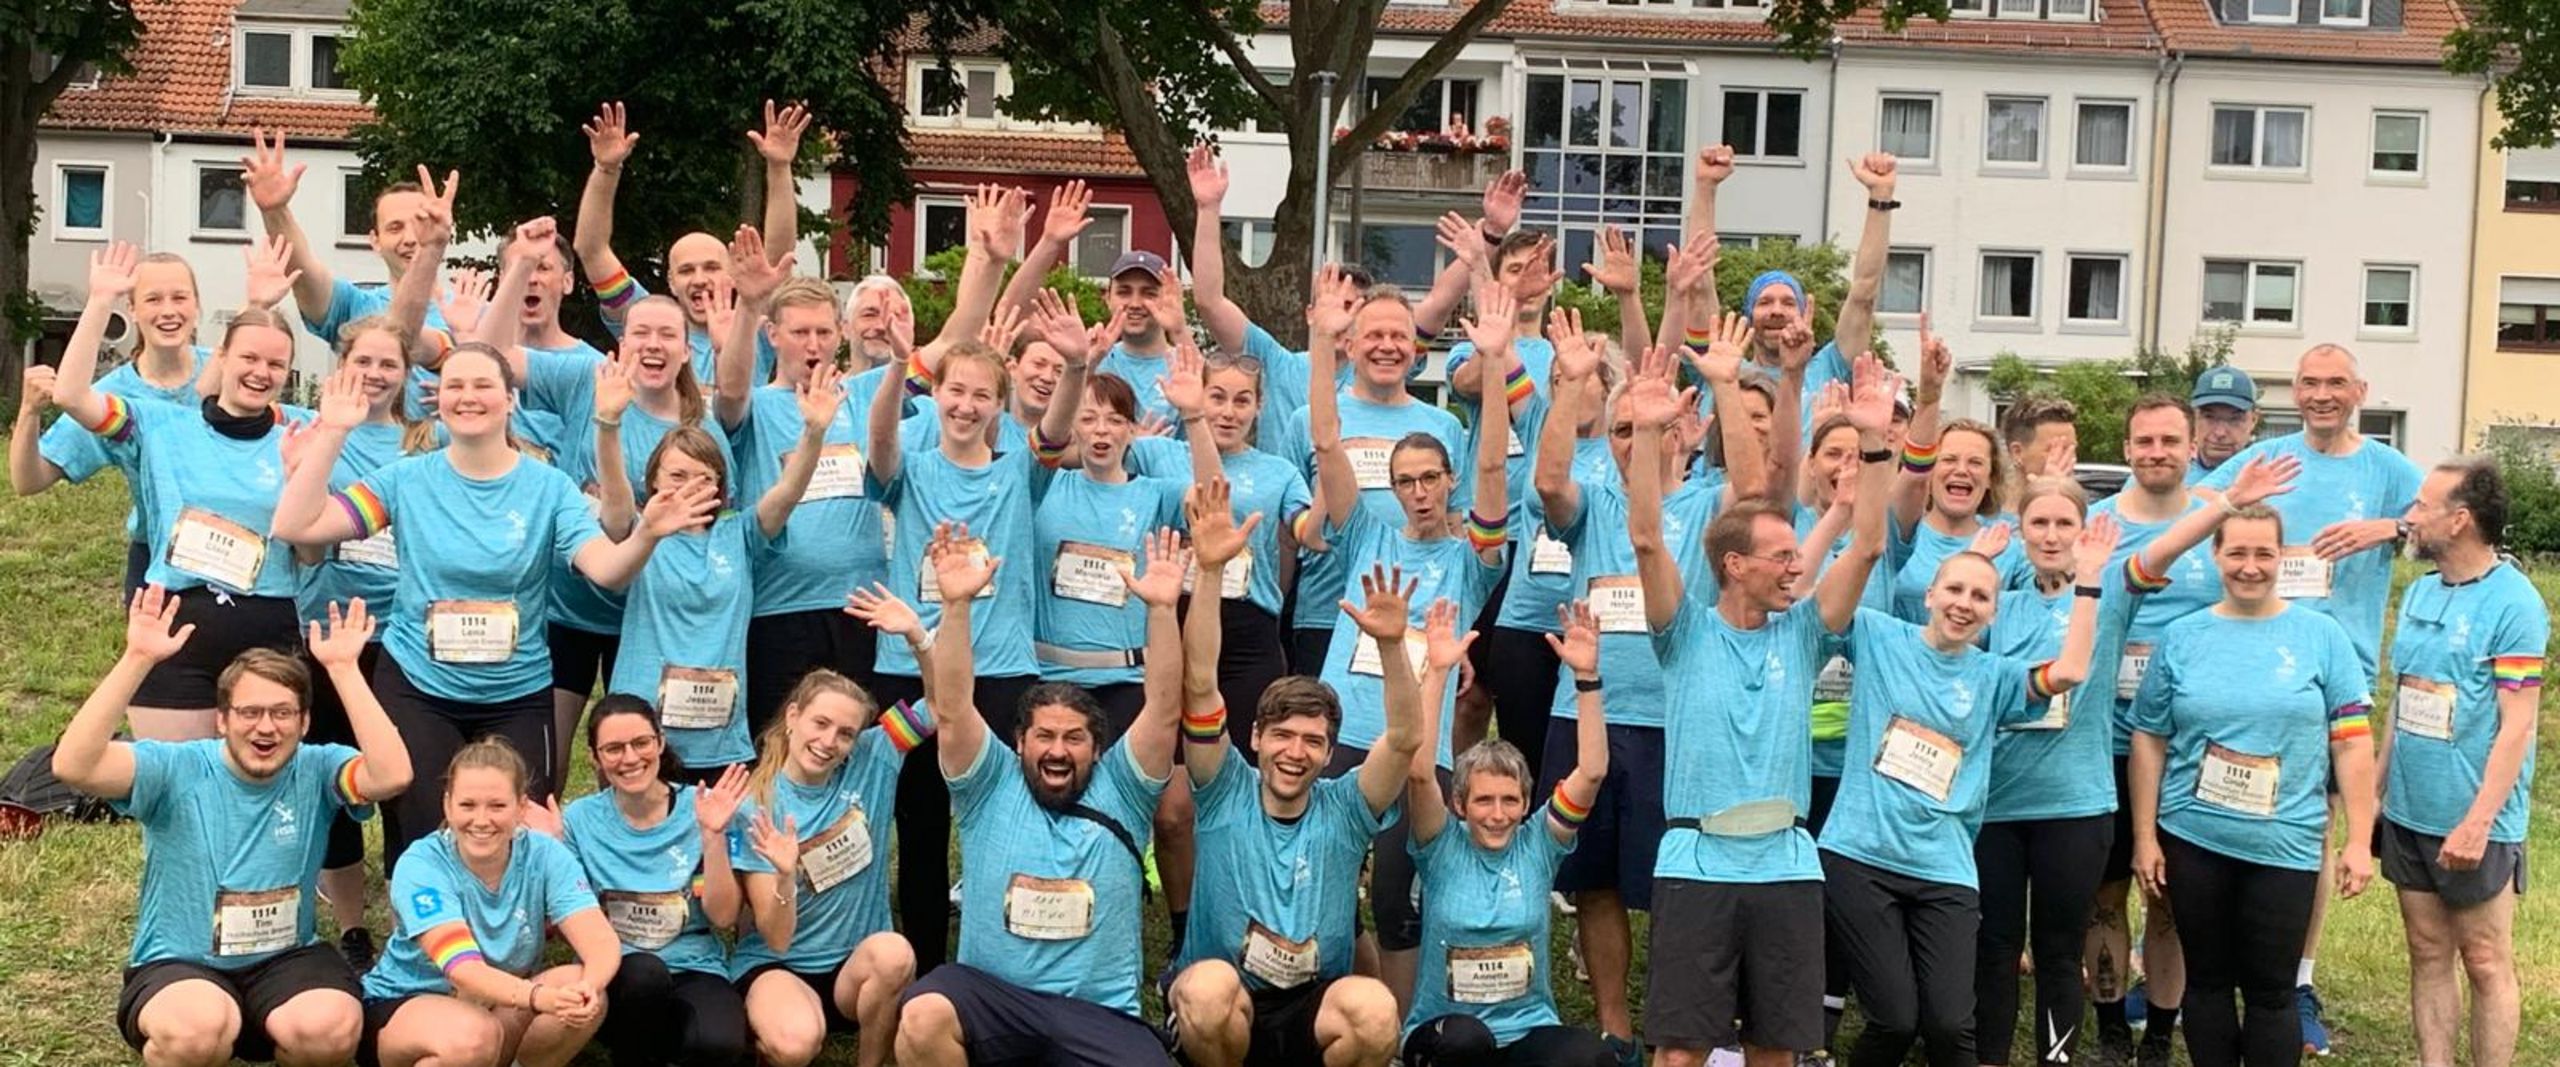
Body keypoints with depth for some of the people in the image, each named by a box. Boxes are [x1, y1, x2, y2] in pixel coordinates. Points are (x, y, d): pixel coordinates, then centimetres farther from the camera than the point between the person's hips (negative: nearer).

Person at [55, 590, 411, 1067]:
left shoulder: (315, 771, -6)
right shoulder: (176, 769, -9)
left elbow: (392, 776, -27)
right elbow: (73, 767, -27)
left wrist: (343, 668, -29)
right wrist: (137, 660, -32)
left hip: (286, 959, 2)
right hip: (178, 965, -2)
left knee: (331, 1027, -31)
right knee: (199, 1027, -37)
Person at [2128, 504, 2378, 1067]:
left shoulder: (2322, 636, 0)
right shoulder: (2182, 637, 3)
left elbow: (2352, 743, -1)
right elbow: (2149, 741, 6)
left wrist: (2359, 840, -5)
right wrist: (2144, 836, 3)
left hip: (2285, 846, -1)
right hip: (2192, 838, 1)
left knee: (2271, 989, 3)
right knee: (2207, 979, 11)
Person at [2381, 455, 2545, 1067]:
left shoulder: (2514, 604, -13)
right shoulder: (2420, 592, 9)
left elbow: (2516, 727, -16)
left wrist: (2477, 822, -21)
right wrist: (2376, 790, 12)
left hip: (2475, 824, -7)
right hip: (2409, 813, 7)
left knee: (2485, 962, 3)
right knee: (2428, 954, 12)